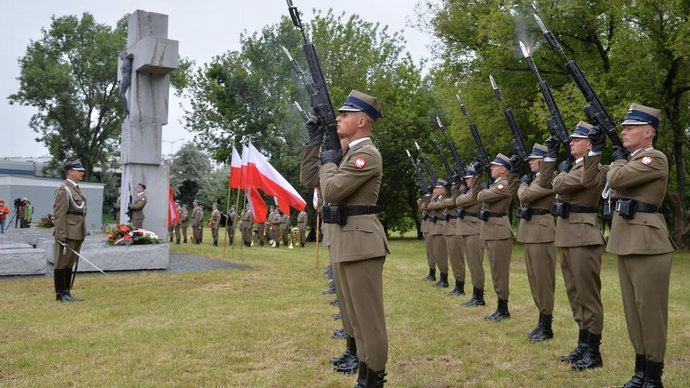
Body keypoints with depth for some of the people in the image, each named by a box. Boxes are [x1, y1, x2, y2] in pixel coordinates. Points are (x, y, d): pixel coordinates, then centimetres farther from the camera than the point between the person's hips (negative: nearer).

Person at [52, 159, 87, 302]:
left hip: (77, 234, 9)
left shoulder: (77, 188, 17)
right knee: (62, 264, 1)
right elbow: (59, 214, -17)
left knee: (70, 263, 13)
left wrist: (83, 234, 19)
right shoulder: (64, 189, -12)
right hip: (67, 234, -9)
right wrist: (61, 236, -21)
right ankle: (60, 294, 7)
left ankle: (66, 293, 19)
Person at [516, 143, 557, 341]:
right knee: (535, 279, 13)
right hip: (531, 233, 10)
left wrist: (523, 183, -3)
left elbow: (524, 196, -20)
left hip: (541, 232, -10)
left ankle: (546, 327, 3)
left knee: (542, 280, -4)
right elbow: (524, 197, 17)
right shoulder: (537, 178, 17)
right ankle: (542, 323, 21)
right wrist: (525, 183, 5)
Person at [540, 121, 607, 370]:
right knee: (575, 294, 14)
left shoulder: (594, 169, -11)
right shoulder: (573, 167, 18)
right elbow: (545, 183, 19)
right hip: (566, 236, 10)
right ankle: (583, 346, 24)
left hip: (584, 237, -10)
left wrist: (563, 171, 1)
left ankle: (593, 353, 6)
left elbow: (558, 184, -19)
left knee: (588, 295, -3)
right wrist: (551, 156, 18)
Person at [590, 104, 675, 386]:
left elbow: (616, 179, -22)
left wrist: (617, 159, -1)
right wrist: (595, 151, 15)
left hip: (647, 243, -9)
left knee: (649, 310, -2)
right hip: (626, 243, 9)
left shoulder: (655, 159, -10)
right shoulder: (631, 160, 18)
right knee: (633, 309, 13)